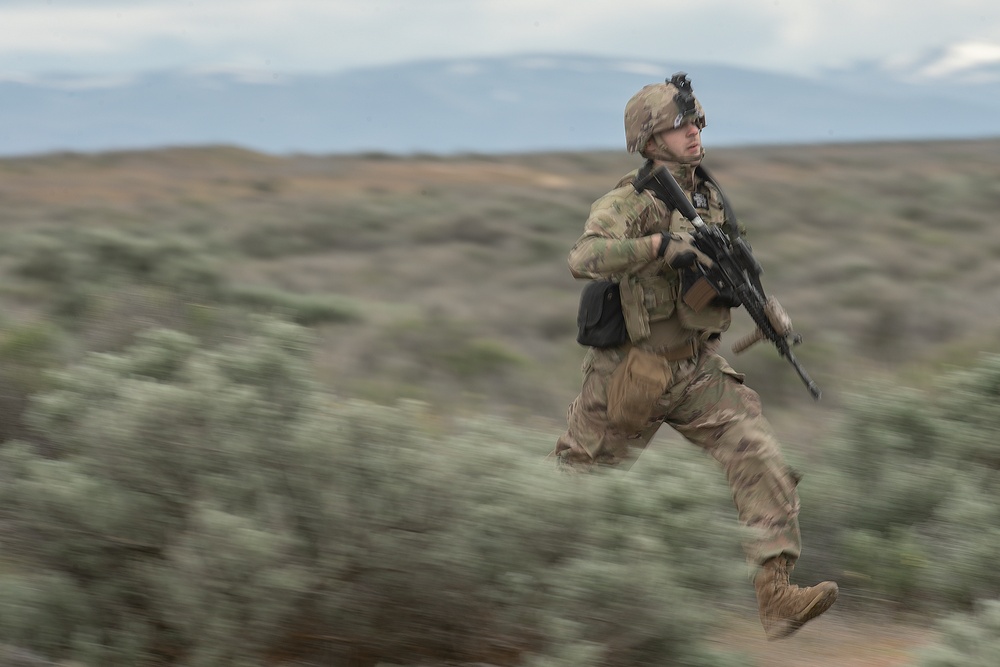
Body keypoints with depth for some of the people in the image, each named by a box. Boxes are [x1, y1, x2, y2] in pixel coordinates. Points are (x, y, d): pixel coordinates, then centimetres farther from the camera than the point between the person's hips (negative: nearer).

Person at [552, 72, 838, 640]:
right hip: (632, 373, -5)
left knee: (762, 460, -13)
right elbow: (584, 258, -33)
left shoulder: (711, 198, 7)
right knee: (580, 473, 11)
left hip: (699, 370, 5)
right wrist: (659, 243, -41)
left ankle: (777, 595, -18)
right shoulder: (630, 200, -15)